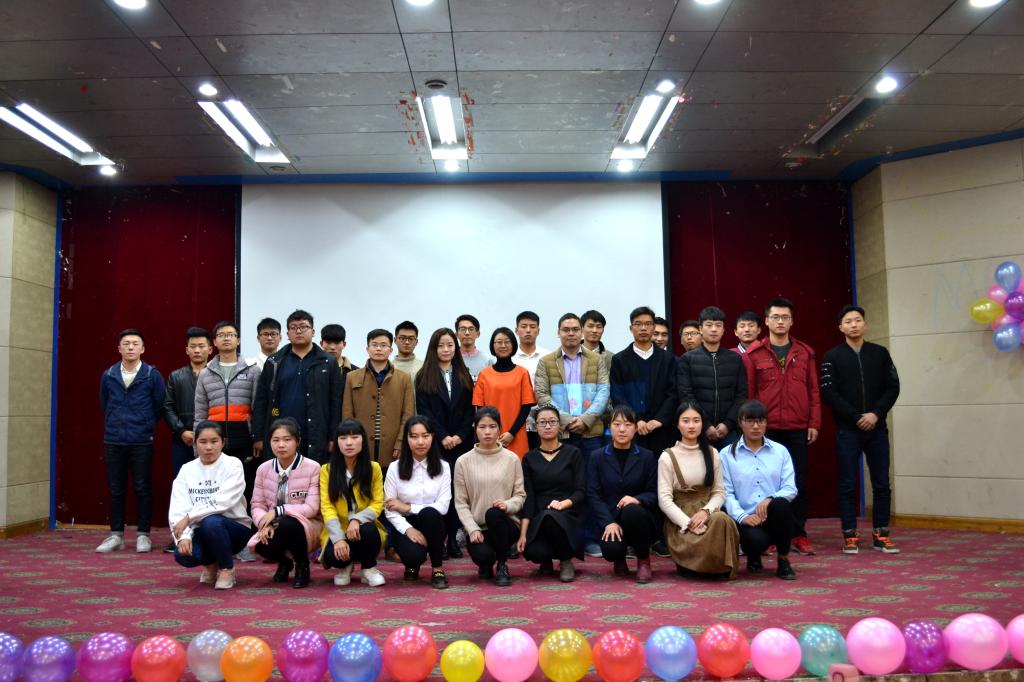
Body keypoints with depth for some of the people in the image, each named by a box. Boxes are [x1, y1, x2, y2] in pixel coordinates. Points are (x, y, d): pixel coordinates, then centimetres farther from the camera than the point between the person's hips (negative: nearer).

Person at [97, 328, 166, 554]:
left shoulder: (152, 375, -3)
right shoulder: (108, 376, 4)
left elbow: (160, 405, 4)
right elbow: (104, 405, 17)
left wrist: (147, 425, 6)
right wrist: (115, 424, 14)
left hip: (142, 441, -2)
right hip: (113, 440, 3)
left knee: (142, 488, 3)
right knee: (115, 489, 8)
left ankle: (143, 535, 12)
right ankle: (116, 535, 18)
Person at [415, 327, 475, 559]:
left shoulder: (464, 376, 13)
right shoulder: (424, 377, 6)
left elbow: (470, 409, 7)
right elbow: (424, 411, -1)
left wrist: (459, 436, -7)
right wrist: (443, 437, -10)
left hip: (461, 442, 2)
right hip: (435, 443, -2)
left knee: (457, 488, 0)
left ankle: (453, 539, 4)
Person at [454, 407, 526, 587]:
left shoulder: (512, 459, 2)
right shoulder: (464, 462, 1)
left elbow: (520, 495, 2)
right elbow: (460, 502, 0)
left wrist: (508, 505, -20)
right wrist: (473, 529, -12)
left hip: (505, 523, 0)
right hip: (477, 526, 0)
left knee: (493, 514, -34)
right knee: (481, 555, -30)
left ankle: (502, 565, -9)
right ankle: (486, 563, 12)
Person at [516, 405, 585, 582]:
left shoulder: (573, 453, 6)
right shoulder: (530, 458, 10)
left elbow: (581, 492, -1)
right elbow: (528, 498, 3)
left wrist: (563, 503, -23)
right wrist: (523, 533, -9)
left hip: (567, 516, -1)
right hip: (539, 519, 1)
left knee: (551, 516, -37)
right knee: (534, 552, -31)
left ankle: (566, 560, -8)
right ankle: (546, 561, 10)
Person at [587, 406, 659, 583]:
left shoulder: (647, 457, 6)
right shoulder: (598, 457, 6)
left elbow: (654, 493, 0)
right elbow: (593, 495, -2)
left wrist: (637, 500, -23)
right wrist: (609, 522, -17)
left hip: (639, 517, 0)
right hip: (610, 519, 0)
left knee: (631, 511, -36)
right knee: (611, 550, -30)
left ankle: (644, 559, -7)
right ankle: (619, 559, 13)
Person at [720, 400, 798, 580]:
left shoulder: (780, 451, 11)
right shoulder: (726, 455, 4)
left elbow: (791, 488, 0)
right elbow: (726, 493, -4)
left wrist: (770, 499, -20)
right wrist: (743, 516, -20)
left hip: (774, 517, 2)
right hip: (746, 519, -1)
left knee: (780, 504, -32)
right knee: (756, 539, -34)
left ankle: (783, 561, -9)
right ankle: (753, 558, 8)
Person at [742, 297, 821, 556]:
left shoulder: (805, 352, 9)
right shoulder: (753, 354, 2)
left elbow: (814, 390, 9)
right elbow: (747, 392, 1)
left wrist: (814, 423, 3)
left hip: (798, 430, 2)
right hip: (766, 429, -2)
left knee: (799, 481, 5)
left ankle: (799, 534, 15)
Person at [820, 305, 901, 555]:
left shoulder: (880, 353, 9)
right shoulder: (833, 356, 2)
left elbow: (893, 387, 4)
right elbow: (829, 393, -6)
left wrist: (876, 414, -10)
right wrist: (857, 417, -12)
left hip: (877, 428, 2)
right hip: (847, 430, -2)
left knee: (881, 484, 5)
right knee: (848, 485, 1)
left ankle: (881, 533, 14)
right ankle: (850, 535, 8)